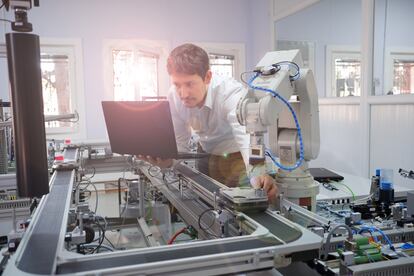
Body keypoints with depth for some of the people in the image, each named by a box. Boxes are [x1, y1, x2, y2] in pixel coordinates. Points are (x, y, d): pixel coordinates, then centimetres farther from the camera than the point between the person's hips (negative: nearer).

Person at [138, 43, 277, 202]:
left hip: (237, 156, -4)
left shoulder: (232, 93, -34)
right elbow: (179, 141, -8)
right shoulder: (174, 96, -19)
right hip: (206, 154, 4)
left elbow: (248, 139, -47)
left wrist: (258, 177, -66)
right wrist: (167, 160, -30)